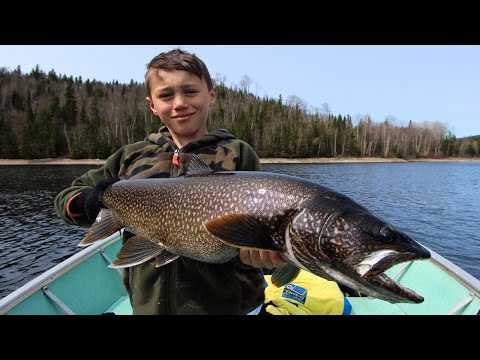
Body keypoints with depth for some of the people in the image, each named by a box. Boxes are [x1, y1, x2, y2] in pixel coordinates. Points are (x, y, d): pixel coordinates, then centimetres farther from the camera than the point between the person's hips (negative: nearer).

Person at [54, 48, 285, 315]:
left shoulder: (238, 155, -8)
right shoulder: (131, 157, 0)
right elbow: (65, 198, 9)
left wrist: (254, 253, -34)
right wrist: (91, 203, -13)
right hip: (149, 303, 4)